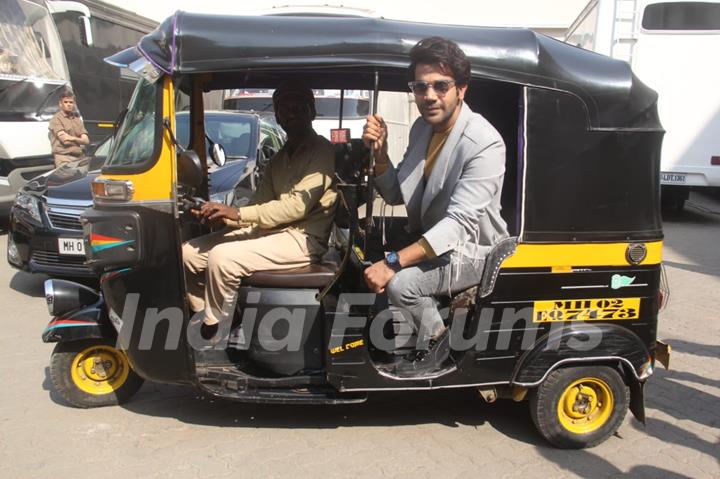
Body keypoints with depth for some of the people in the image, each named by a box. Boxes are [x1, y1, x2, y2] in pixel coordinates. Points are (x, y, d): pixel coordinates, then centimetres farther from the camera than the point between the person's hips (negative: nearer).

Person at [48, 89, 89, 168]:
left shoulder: (77, 119, 20)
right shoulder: (56, 119, 1)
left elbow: (86, 141, 9)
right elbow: (64, 140, -10)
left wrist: (73, 138, -8)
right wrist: (79, 140, 4)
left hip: (78, 157, 6)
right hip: (64, 158, -5)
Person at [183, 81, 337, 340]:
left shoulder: (322, 152, -7)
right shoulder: (279, 158, 19)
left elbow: (298, 206, -19)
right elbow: (261, 204, 11)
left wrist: (238, 213, -23)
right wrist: (223, 215, -10)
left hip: (302, 239, -8)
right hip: (272, 230, 8)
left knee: (222, 257, -26)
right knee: (189, 252, -2)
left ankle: (212, 335, -8)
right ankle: (205, 319, 8)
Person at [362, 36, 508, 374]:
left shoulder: (484, 144, -25)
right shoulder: (423, 127, 0)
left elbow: (459, 223, -32)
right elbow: (396, 195, 5)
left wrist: (393, 262, -37)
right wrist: (380, 152, -13)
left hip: (469, 251, -7)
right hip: (427, 237, 8)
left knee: (400, 283, -27)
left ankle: (436, 339, 3)